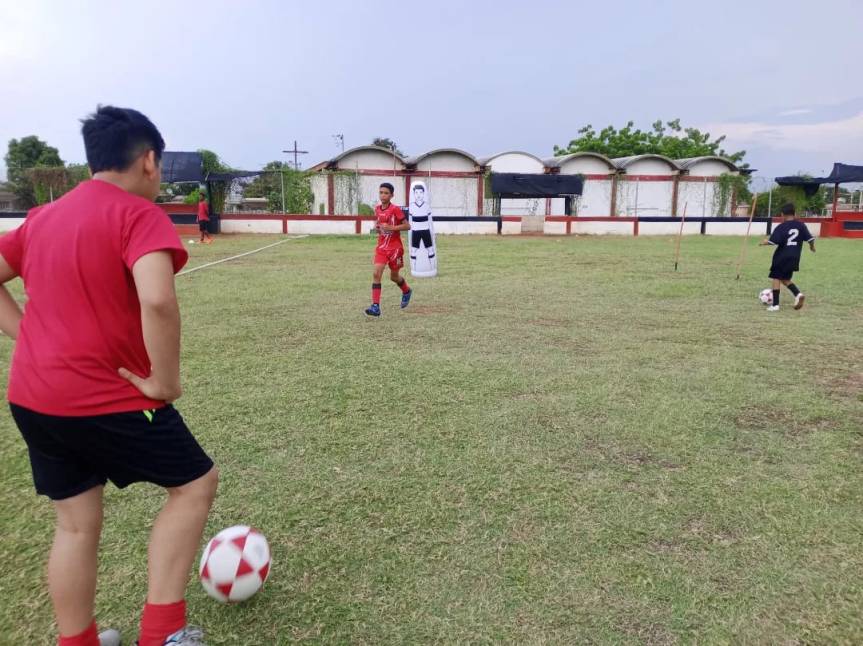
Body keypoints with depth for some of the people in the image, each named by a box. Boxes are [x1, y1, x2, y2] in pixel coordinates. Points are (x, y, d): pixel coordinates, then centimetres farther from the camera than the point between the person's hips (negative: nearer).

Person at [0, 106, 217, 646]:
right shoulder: (138, 214, -14)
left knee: (77, 524, 19)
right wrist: (165, 381, -19)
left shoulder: (44, 217, 12)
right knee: (195, 483, 10)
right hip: (105, 399, -8)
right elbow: (157, 300, -31)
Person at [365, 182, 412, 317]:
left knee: (394, 277, 11)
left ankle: (407, 291, 44)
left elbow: (407, 226, -12)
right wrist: (376, 228, -1)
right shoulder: (377, 209, 4)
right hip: (381, 247, 4)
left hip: (395, 247, -4)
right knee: (376, 274, -13)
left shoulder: (396, 209, -13)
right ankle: (375, 307, -14)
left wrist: (392, 228, -23)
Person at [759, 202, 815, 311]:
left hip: (781, 257, -5)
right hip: (794, 258, 5)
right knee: (785, 279, 19)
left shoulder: (781, 227, -10)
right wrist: (812, 246, 22)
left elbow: (772, 241, -17)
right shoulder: (801, 225, 3)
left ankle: (775, 305, -1)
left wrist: (764, 242, 2)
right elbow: (810, 239, 2)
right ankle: (798, 294, -4)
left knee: (776, 278, 2)